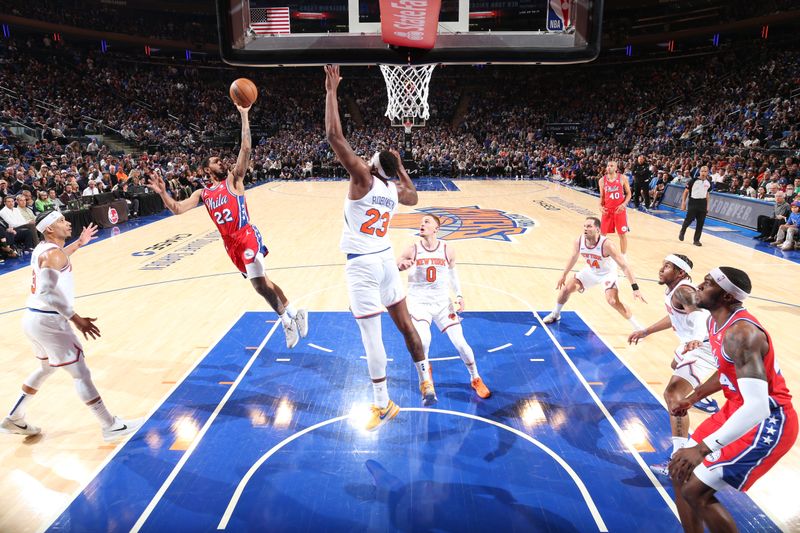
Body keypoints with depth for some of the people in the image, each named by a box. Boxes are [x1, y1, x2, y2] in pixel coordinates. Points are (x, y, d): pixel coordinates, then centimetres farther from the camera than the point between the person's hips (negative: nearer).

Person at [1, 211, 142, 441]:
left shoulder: (43, 248, 10)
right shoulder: (53, 253, -19)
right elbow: (47, 292, -28)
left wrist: (79, 243, 32)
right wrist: (76, 318, -29)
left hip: (35, 318, 10)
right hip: (48, 321, -10)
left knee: (47, 367, 29)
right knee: (81, 373, -3)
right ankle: (111, 426, 5)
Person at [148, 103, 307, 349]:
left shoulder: (233, 179, 3)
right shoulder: (202, 194, 14)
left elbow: (246, 148, -8)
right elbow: (177, 209, 7)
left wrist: (244, 115, -12)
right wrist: (163, 193, -9)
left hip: (247, 236, -6)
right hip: (230, 244, 6)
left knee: (260, 284, -15)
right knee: (261, 282, 11)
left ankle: (286, 319, 2)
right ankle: (293, 312, 24)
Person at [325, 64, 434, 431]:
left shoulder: (363, 178, -14)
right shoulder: (396, 190, 5)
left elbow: (334, 137, -21)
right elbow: (415, 197, 30)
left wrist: (331, 91, -12)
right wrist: (400, 167, 28)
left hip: (362, 264, -7)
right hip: (386, 259, 7)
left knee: (371, 336, 1)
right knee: (404, 323, 18)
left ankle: (383, 406, 12)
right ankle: (426, 382, 29)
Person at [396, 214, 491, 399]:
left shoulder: (448, 250, -4)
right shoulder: (412, 250, -9)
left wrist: (459, 295, 1)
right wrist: (400, 266, -28)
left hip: (443, 303, 2)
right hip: (419, 303, -1)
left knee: (460, 343, -2)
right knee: (423, 340, -25)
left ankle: (476, 379, 24)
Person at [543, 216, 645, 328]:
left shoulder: (606, 244, -36)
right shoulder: (579, 241, -21)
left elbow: (624, 265, -35)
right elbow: (573, 257, 1)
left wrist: (635, 288, -41)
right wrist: (564, 275, 11)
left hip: (607, 274, -5)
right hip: (590, 271, 5)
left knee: (613, 301, -24)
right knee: (566, 289, 1)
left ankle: (638, 327, -5)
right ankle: (555, 314, 28)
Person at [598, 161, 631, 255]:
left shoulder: (622, 178, -4)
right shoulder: (602, 180, 2)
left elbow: (628, 194, 1)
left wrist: (623, 204, -15)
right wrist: (601, 206, -6)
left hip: (619, 210, -2)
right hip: (607, 210, 2)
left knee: (622, 234, 4)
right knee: (603, 233, 6)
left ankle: (623, 256, 15)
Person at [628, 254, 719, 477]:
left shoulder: (682, 291, -25)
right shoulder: (672, 291, 6)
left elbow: (700, 314, -44)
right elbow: (674, 317, 23)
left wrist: (695, 340, -63)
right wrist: (645, 331, 25)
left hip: (704, 347, -12)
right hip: (694, 343, 12)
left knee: (673, 395, -23)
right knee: (677, 366, 41)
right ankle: (704, 399, 70)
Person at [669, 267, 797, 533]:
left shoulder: (740, 333, -29)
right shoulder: (715, 322, 2)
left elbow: (757, 407, -35)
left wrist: (703, 448, -37)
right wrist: (693, 397, 21)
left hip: (769, 422, -9)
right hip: (737, 409, 9)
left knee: (695, 492, -10)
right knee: (680, 472, 12)